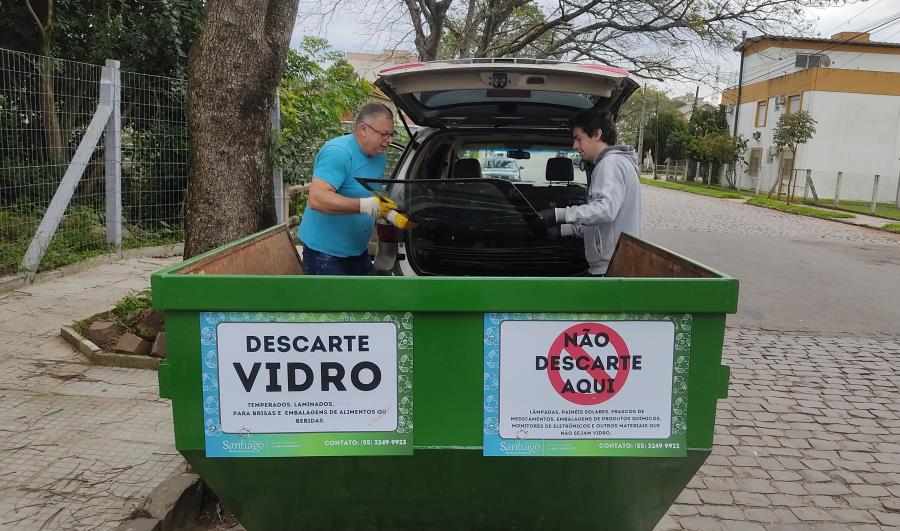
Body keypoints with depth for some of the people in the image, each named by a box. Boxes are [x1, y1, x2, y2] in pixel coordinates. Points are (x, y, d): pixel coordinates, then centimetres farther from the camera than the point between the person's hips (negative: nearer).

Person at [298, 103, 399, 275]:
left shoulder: (380, 156, 7)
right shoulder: (338, 152, -22)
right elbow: (316, 199, -32)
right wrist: (365, 205, -38)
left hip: (358, 250, 8)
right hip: (325, 252, -8)